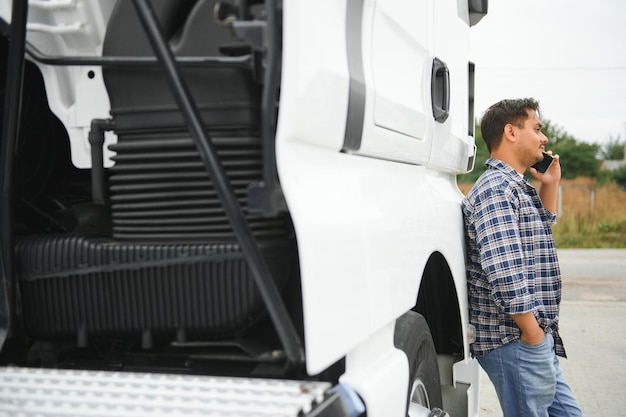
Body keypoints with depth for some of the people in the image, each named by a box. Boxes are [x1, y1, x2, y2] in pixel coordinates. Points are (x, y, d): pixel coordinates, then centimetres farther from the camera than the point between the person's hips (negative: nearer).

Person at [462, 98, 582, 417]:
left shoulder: (516, 187, 15)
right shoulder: (496, 188, -17)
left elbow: (541, 227, 34)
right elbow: (504, 272, -26)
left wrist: (550, 184, 19)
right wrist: (533, 333, -20)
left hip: (535, 340, 10)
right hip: (517, 341, -10)